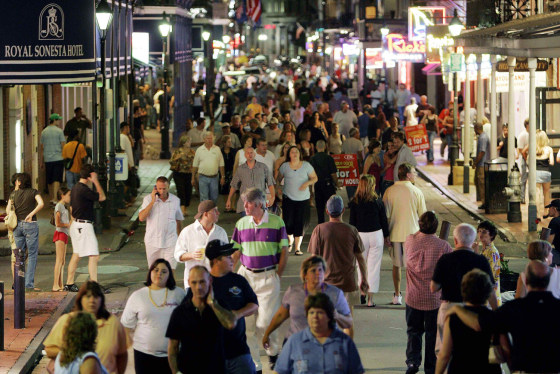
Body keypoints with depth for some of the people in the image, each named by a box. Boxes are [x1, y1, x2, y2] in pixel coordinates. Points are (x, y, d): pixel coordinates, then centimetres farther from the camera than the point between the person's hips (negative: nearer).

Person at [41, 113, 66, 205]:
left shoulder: (43, 132, 6)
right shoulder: (59, 131, -6)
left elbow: (42, 146, 10)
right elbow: (63, 145, -8)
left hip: (47, 159, 4)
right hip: (58, 158, -4)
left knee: (49, 180, 14)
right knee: (56, 179, -7)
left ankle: (51, 198, 24)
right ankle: (55, 198, -18)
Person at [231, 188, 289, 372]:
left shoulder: (276, 222, -2)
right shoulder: (241, 224, 6)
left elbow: (284, 252, 2)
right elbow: (236, 253, 11)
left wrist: (277, 276, -2)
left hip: (268, 276, -3)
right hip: (246, 274, 3)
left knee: (264, 322, -7)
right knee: (247, 323, -1)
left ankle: (273, 352, 23)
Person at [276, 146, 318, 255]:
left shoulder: (306, 165, 3)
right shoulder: (284, 166, 5)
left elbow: (315, 178, 8)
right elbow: (278, 179, 16)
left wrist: (307, 183, -12)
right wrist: (278, 188, -2)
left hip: (303, 199, 0)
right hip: (288, 198, 0)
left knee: (301, 223, -3)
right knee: (288, 221, -5)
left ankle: (297, 247, 6)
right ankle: (290, 240, 27)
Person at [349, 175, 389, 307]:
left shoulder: (354, 203, -7)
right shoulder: (378, 201, -8)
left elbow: (352, 222, -2)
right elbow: (384, 220, 0)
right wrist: (386, 236, 13)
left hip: (360, 235, 1)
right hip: (376, 235, -1)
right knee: (374, 266, 4)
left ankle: (362, 293, 24)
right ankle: (370, 298, 2)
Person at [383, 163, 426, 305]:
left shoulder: (389, 191, -4)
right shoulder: (416, 192, -8)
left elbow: (385, 214, -1)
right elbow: (422, 215, -3)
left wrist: (386, 233, 8)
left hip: (395, 233, 2)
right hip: (412, 233, -2)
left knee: (396, 265, 12)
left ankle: (397, 296, 16)